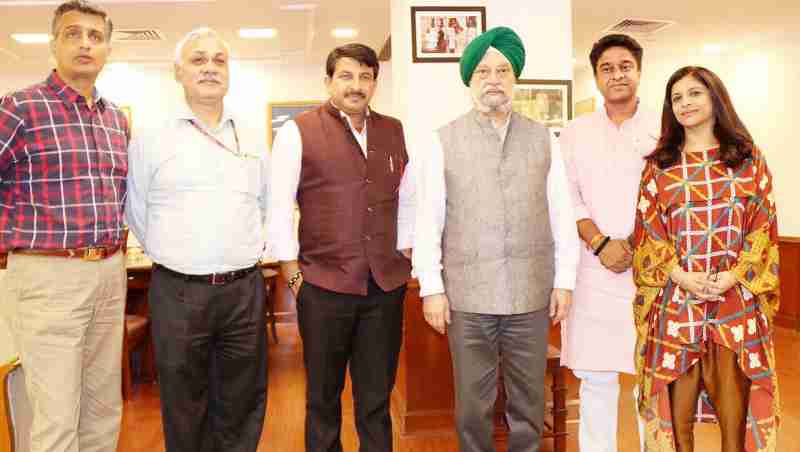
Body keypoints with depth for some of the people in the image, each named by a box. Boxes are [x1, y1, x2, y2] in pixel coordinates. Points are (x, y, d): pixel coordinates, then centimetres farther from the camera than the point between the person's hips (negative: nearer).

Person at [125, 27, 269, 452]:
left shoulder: (253, 137, 8)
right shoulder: (150, 138, -1)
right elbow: (136, 212, 6)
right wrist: (174, 258, 8)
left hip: (244, 289, 2)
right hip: (177, 292, -2)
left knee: (242, 406, 13)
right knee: (184, 409, 12)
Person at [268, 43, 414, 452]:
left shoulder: (396, 132, 9)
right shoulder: (297, 132, -3)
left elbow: (409, 200, 16)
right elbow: (278, 209, -5)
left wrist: (402, 257, 8)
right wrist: (294, 275, -6)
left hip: (387, 286, 3)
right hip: (324, 286, -3)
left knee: (377, 399, 14)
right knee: (323, 398, 13)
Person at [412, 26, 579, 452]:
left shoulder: (542, 138, 7)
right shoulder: (443, 141, 0)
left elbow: (561, 215, 7)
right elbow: (427, 221, -1)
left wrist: (564, 280, 4)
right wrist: (432, 288, -5)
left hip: (532, 293, 2)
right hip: (467, 295, -1)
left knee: (528, 401, 13)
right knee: (472, 404, 10)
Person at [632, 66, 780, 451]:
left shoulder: (748, 157, 6)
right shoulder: (659, 165, 6)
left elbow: (763, 224, 1)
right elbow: (648, 232, 1)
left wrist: (733, 276, -12)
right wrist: (682, 276, -12)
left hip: (737, 296, 0)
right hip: (676, 297, 0)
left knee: (734, 389, 4)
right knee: (677, 390, 5)